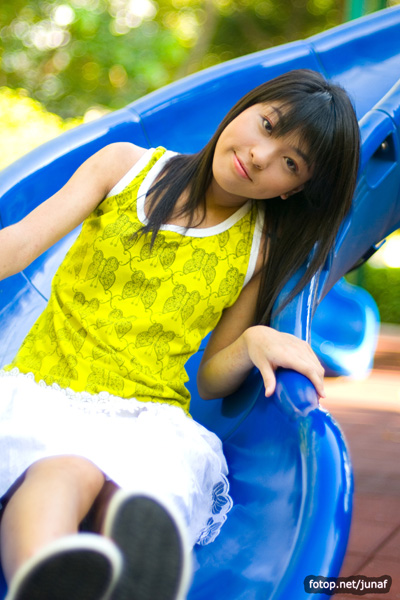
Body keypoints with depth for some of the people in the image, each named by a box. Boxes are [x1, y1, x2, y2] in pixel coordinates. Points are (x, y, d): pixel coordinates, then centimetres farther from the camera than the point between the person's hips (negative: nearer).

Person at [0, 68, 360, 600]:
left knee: (142, 503, -37)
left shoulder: (263, 249, 13)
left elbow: (211, 379, 13)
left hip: (151, 416, 2)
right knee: (67, 472, -39)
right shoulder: (125, 166, 11)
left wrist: (253, 343, -10)